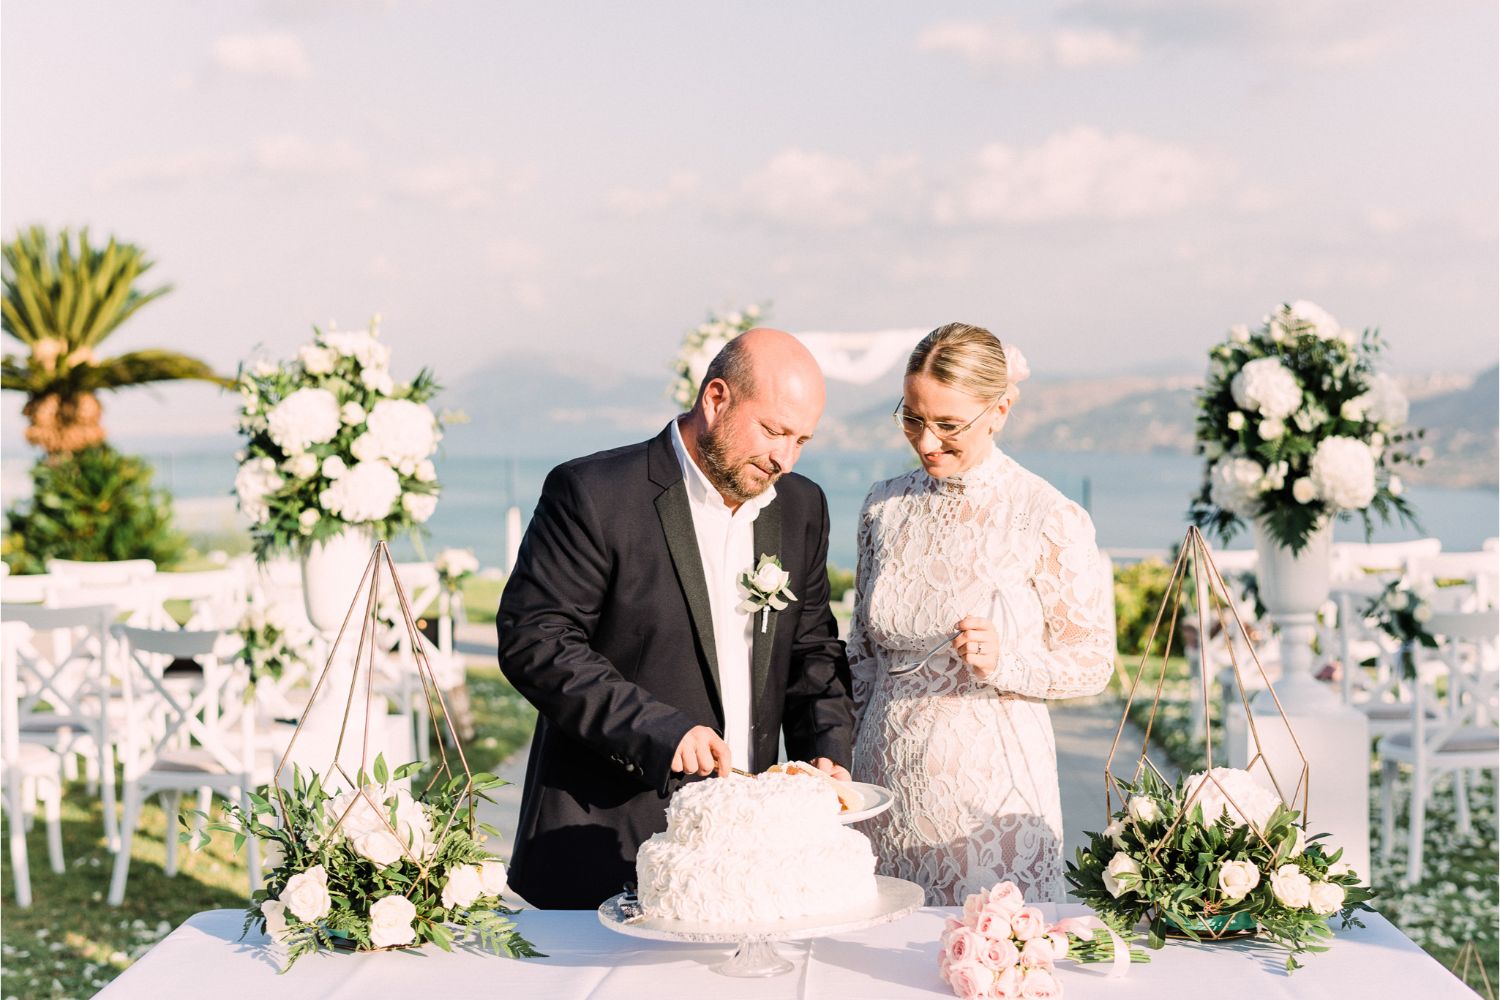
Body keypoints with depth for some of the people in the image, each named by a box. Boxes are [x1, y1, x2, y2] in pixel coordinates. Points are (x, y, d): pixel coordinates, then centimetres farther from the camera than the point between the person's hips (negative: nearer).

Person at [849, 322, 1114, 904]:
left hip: (991, 784, -4)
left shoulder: (1050, 519, -9)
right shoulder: (884, 506, 5)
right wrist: (842, 765, 9)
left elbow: (1093, 664, -4)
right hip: (886, 781, 4)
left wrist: (1001, 662, -21)